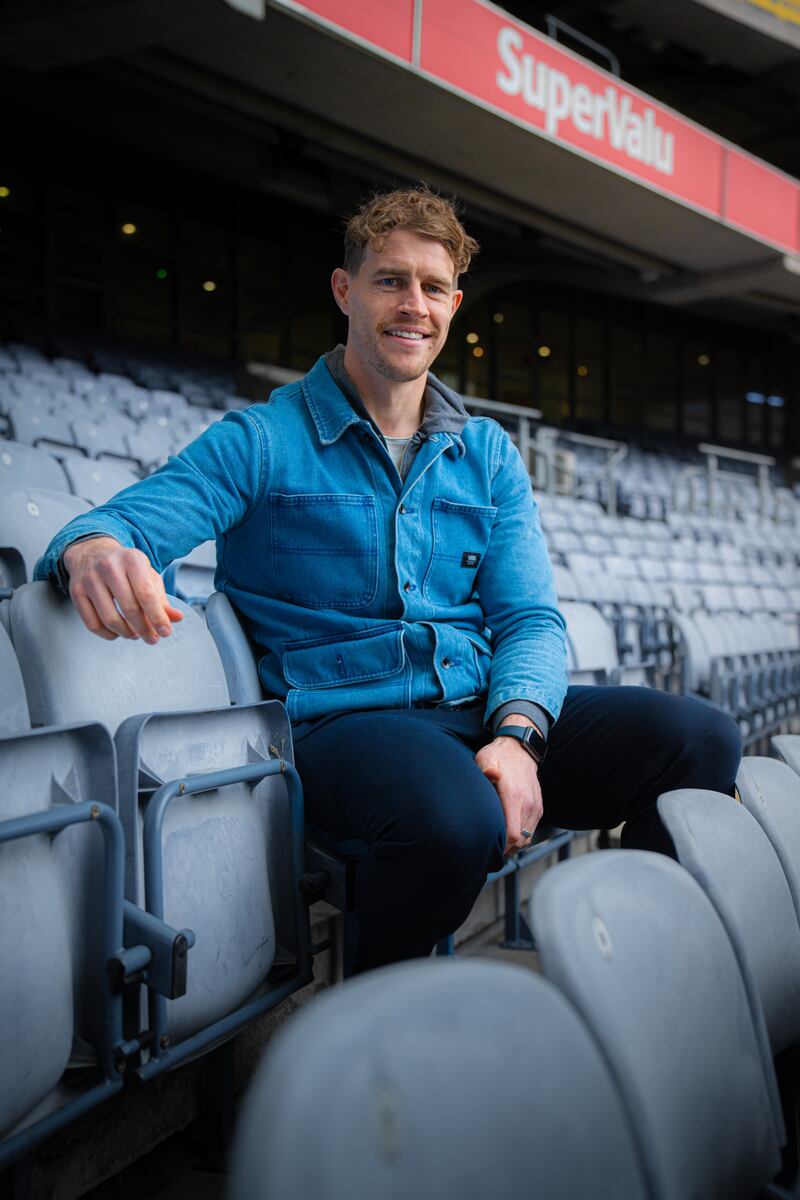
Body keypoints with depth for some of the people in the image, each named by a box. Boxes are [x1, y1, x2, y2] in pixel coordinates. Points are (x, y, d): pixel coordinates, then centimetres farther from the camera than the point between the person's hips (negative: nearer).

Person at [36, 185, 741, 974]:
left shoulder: (489, 456, 17)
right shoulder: (262, 442, 4)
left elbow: (530, 617, 9)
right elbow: (133, 517, -10)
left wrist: (516, 734, -13)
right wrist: (93, 549, -37)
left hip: (482, 711, 5)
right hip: (342, 722, -4)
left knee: (699, 738, -19)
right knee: (455, 814, -38)